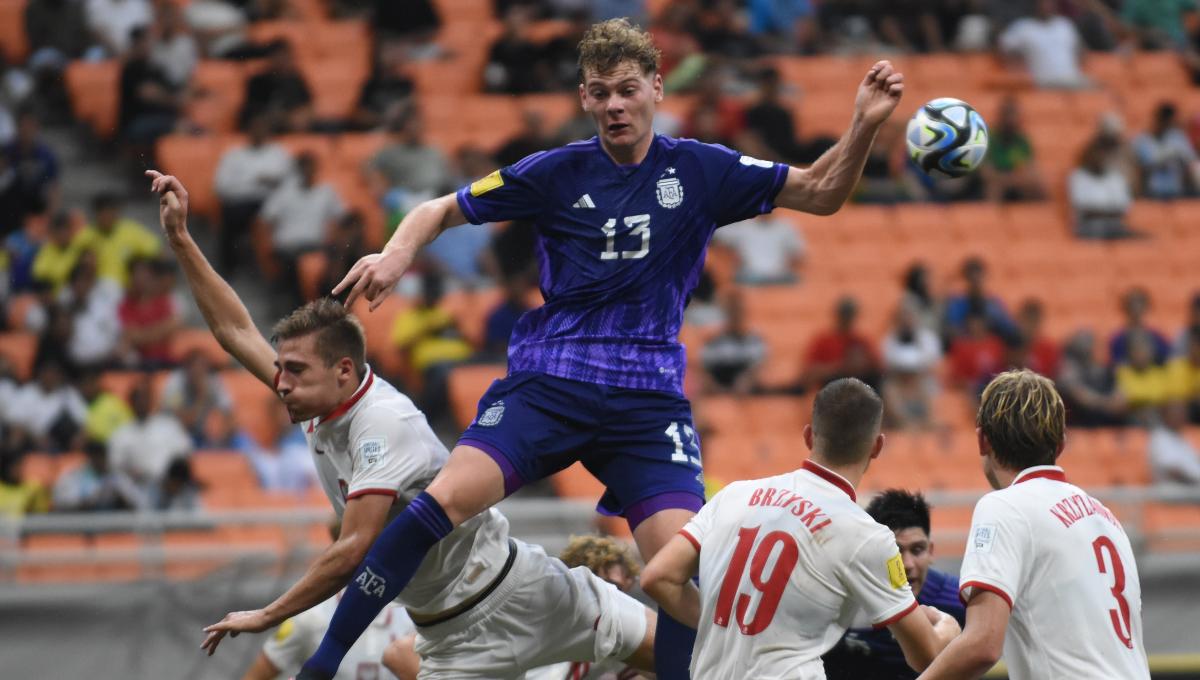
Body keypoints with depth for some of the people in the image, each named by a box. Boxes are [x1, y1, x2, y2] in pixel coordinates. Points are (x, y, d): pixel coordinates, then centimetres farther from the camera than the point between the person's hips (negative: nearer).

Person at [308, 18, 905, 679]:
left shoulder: (698, 170, 4)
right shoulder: (556, 173, 2)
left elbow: (821, 193, 8)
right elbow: (441, 211, 10)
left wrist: (864, 124, -9)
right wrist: (396, 253, -11)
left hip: (650, 396, 1)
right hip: (547, 379, -1)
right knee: (448, 498, -24)